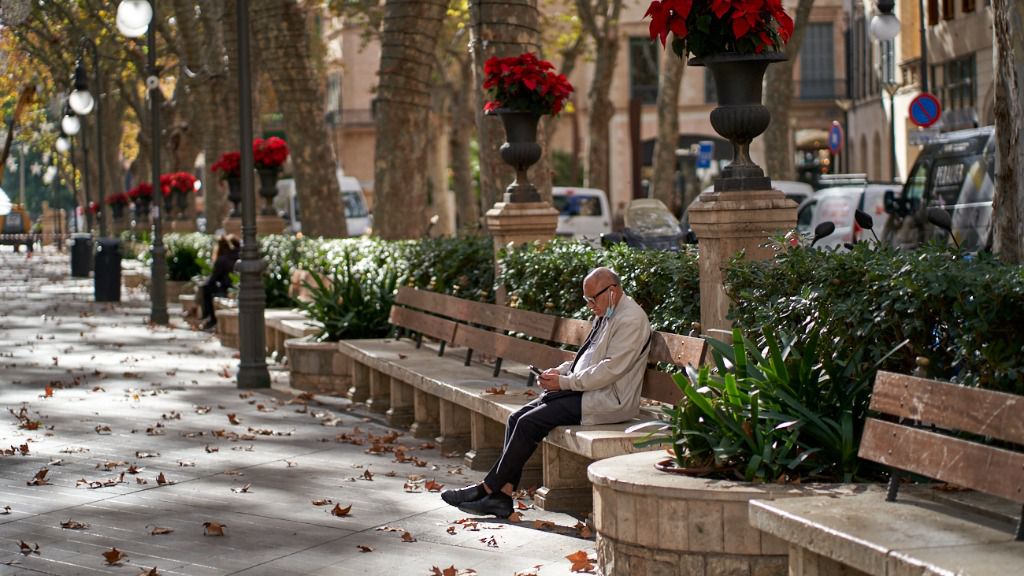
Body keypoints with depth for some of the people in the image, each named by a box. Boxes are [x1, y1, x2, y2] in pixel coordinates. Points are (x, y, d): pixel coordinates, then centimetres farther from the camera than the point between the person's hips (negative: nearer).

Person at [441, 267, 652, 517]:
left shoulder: (631, 320, -14)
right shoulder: (605, 315, 17)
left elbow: (610, 370, -21)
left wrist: (564, 382, -16)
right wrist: (559, 371, 6)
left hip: (606, 400, -10)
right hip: (584, 391, 10)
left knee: (530, 423, -18)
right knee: (518, 418, -4)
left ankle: (488, 489, -8)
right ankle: (503, 495, -9)